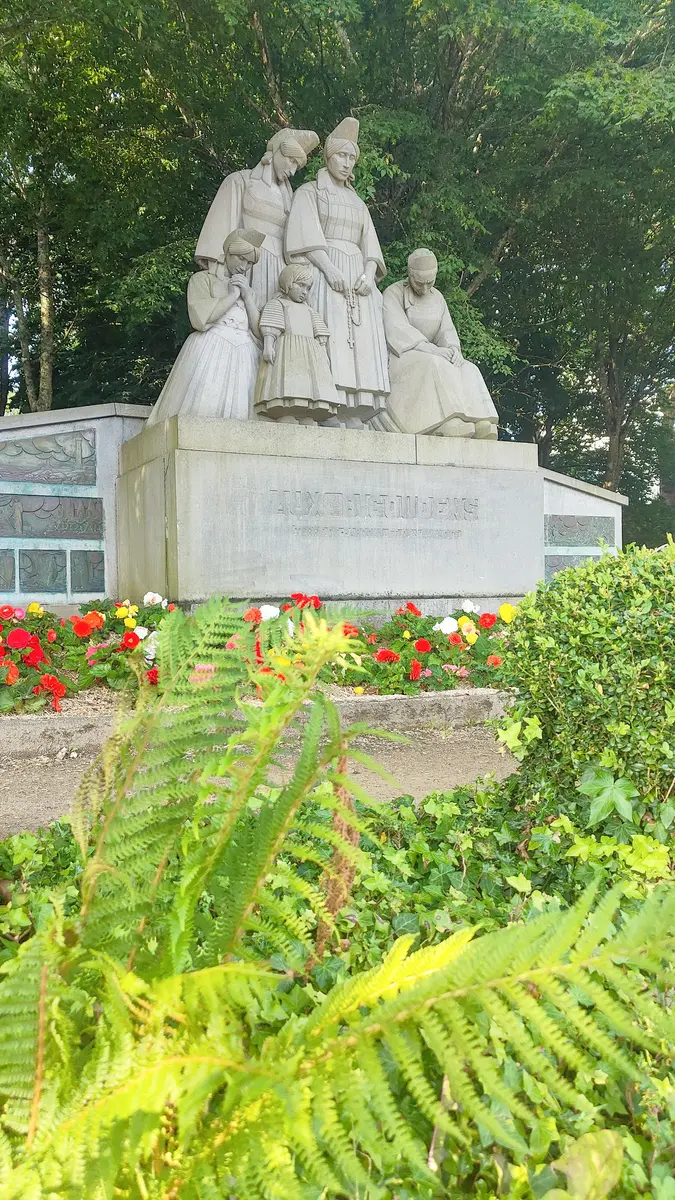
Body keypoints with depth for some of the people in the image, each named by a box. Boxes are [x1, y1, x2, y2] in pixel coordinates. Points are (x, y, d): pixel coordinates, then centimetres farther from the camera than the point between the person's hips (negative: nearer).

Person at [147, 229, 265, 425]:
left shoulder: (248, 290, 27)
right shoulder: (203, 278, 14)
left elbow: (260, 332, 14)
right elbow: (201, 318, -6)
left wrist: (247, 295, 6)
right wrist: (234, 294, 2)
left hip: (244, 357, 4)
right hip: (211, 350, -4)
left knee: (237, 414, -11)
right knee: (203, 411, -19)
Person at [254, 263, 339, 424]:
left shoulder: (309, 310, 31)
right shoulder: (276, 304, 14)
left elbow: (320, 336, 26)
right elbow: (269, 329, 0)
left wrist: (324, 355, 14)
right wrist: (268, 345, -15)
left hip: (311, 355, 6)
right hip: (287, 353, -6)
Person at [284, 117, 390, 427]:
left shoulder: (358, 203, 27)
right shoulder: (309, 192, 12)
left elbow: (370, 246, 16)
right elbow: (306, 236, -4)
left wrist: (369, 274, -6)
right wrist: (329, 268, -20)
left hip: (357, 276, 5)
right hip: (322, 272, -5)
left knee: (359, 342, -9)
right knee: (330, 338, -20)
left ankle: (354, 415, -16)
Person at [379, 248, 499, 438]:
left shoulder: (437, 298, 15)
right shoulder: (393, 294, -5)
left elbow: (446, 332, 7)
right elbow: (397, 332, -18)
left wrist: (453, 349, -19)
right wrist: (433, 350, -31)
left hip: (429, 362, 6)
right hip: (397, 359, -6)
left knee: (468, 371, -21)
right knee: (434, 365, -36)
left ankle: (478, 422, -42)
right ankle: (451, 423, -52)